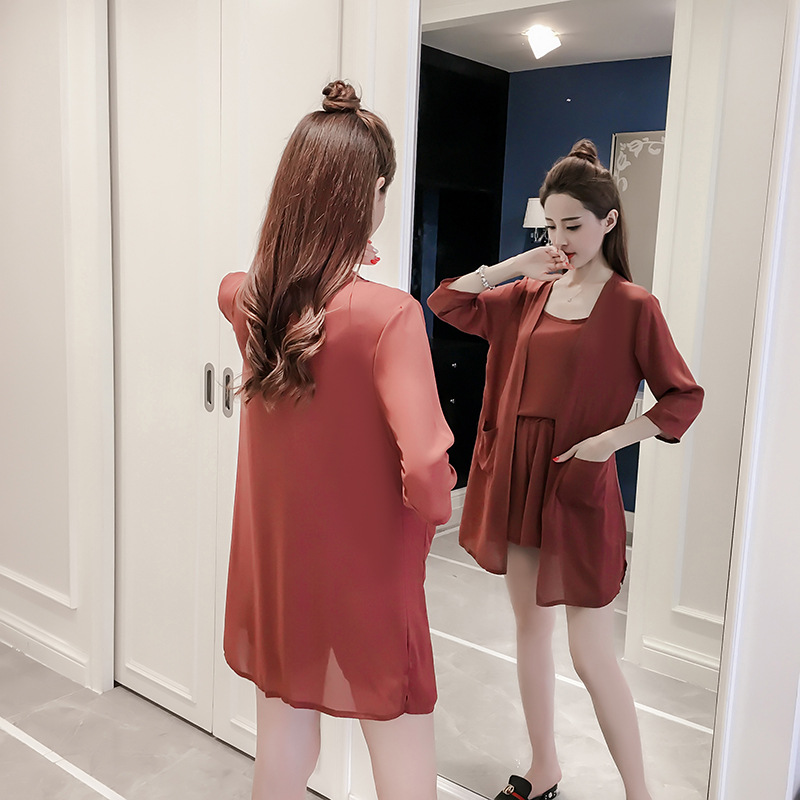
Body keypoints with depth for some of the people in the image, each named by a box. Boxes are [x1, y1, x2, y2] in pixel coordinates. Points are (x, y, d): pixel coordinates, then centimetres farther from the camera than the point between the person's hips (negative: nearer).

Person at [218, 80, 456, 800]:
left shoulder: (249, 300, -7)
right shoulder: (388, 314, -24)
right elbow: (427, 477, -30)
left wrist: (319, 262, 29)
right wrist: (434, 507, -8)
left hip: (273, 573, 6)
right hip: (367, 586, -5)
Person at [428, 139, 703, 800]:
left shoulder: (632, 305, -8)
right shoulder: (531, 293, 7)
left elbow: (684, 399, -6)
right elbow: (447, 303, 8)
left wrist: (614, 437, -19)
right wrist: (516, 266, 0)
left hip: (580, 487, -6)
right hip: (517, 477, 6)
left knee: (592, 655, -1)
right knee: (531, 627, 15)